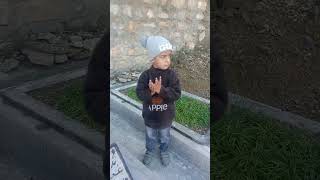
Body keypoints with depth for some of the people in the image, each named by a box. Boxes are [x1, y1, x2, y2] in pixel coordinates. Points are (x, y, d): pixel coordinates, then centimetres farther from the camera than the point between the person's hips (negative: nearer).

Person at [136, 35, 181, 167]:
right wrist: (151, 92, -38)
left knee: (165, 137, 25)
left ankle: (164, 151, 51)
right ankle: (150, 151, 51)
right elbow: (139, 93, -20)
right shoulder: (146, 75, -18)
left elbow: (176, 94, -23)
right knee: (150, 137, 25)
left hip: (166, 116, 0)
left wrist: (161, 90, -36)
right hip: (150, 116, 0)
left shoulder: (172, 74, -18)